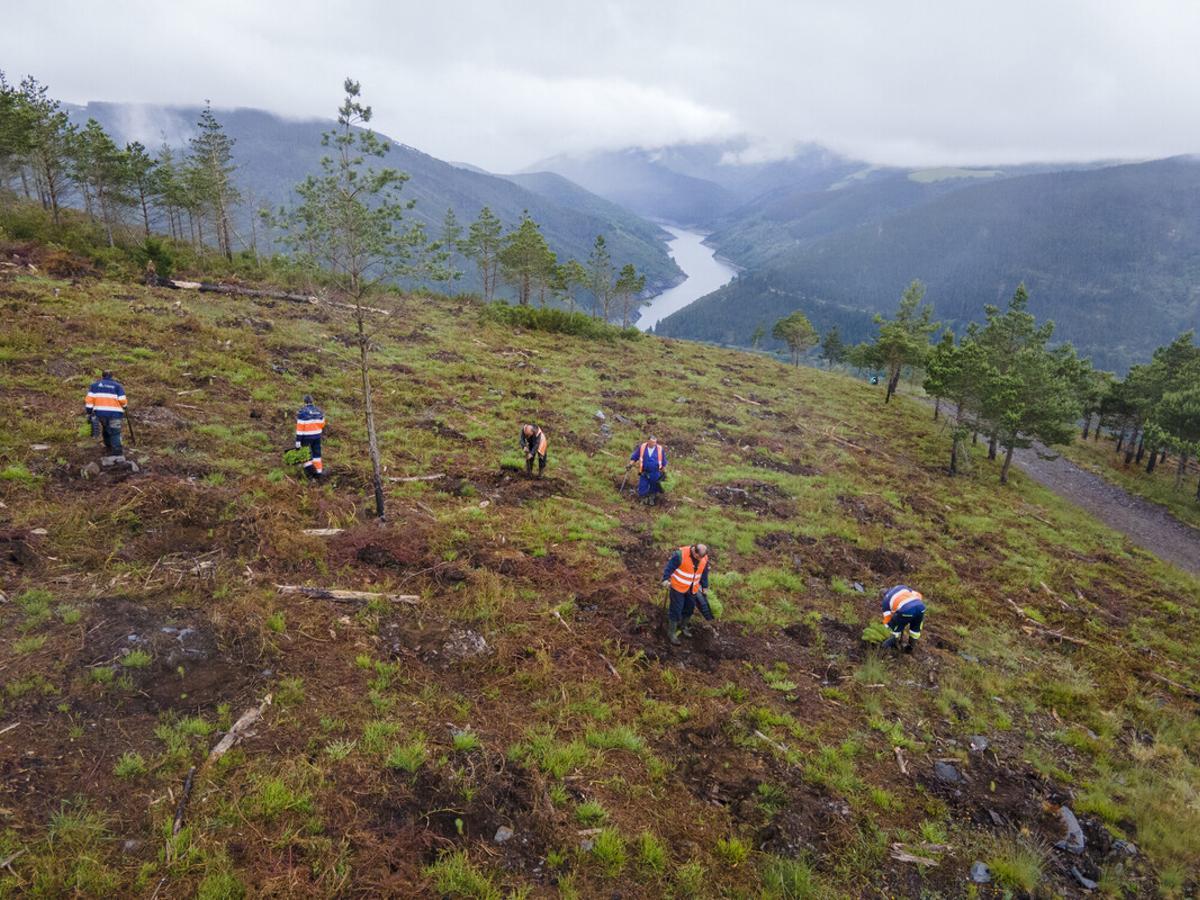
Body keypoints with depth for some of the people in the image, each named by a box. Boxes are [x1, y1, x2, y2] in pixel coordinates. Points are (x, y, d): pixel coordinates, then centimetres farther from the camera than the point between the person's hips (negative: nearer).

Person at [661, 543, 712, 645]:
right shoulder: (681, 554, -25)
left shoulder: (704, 559, -6)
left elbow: (704, 574, 8)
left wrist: (704, 588, 15)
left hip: (692, 589, 6)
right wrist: (666, 580, -25)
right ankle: (671, 633, 11)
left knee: (689, 609, 17)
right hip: (678, 587, -6)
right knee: (675, 610, -2)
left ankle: (683, 626, 41)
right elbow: (669, 567, -20)